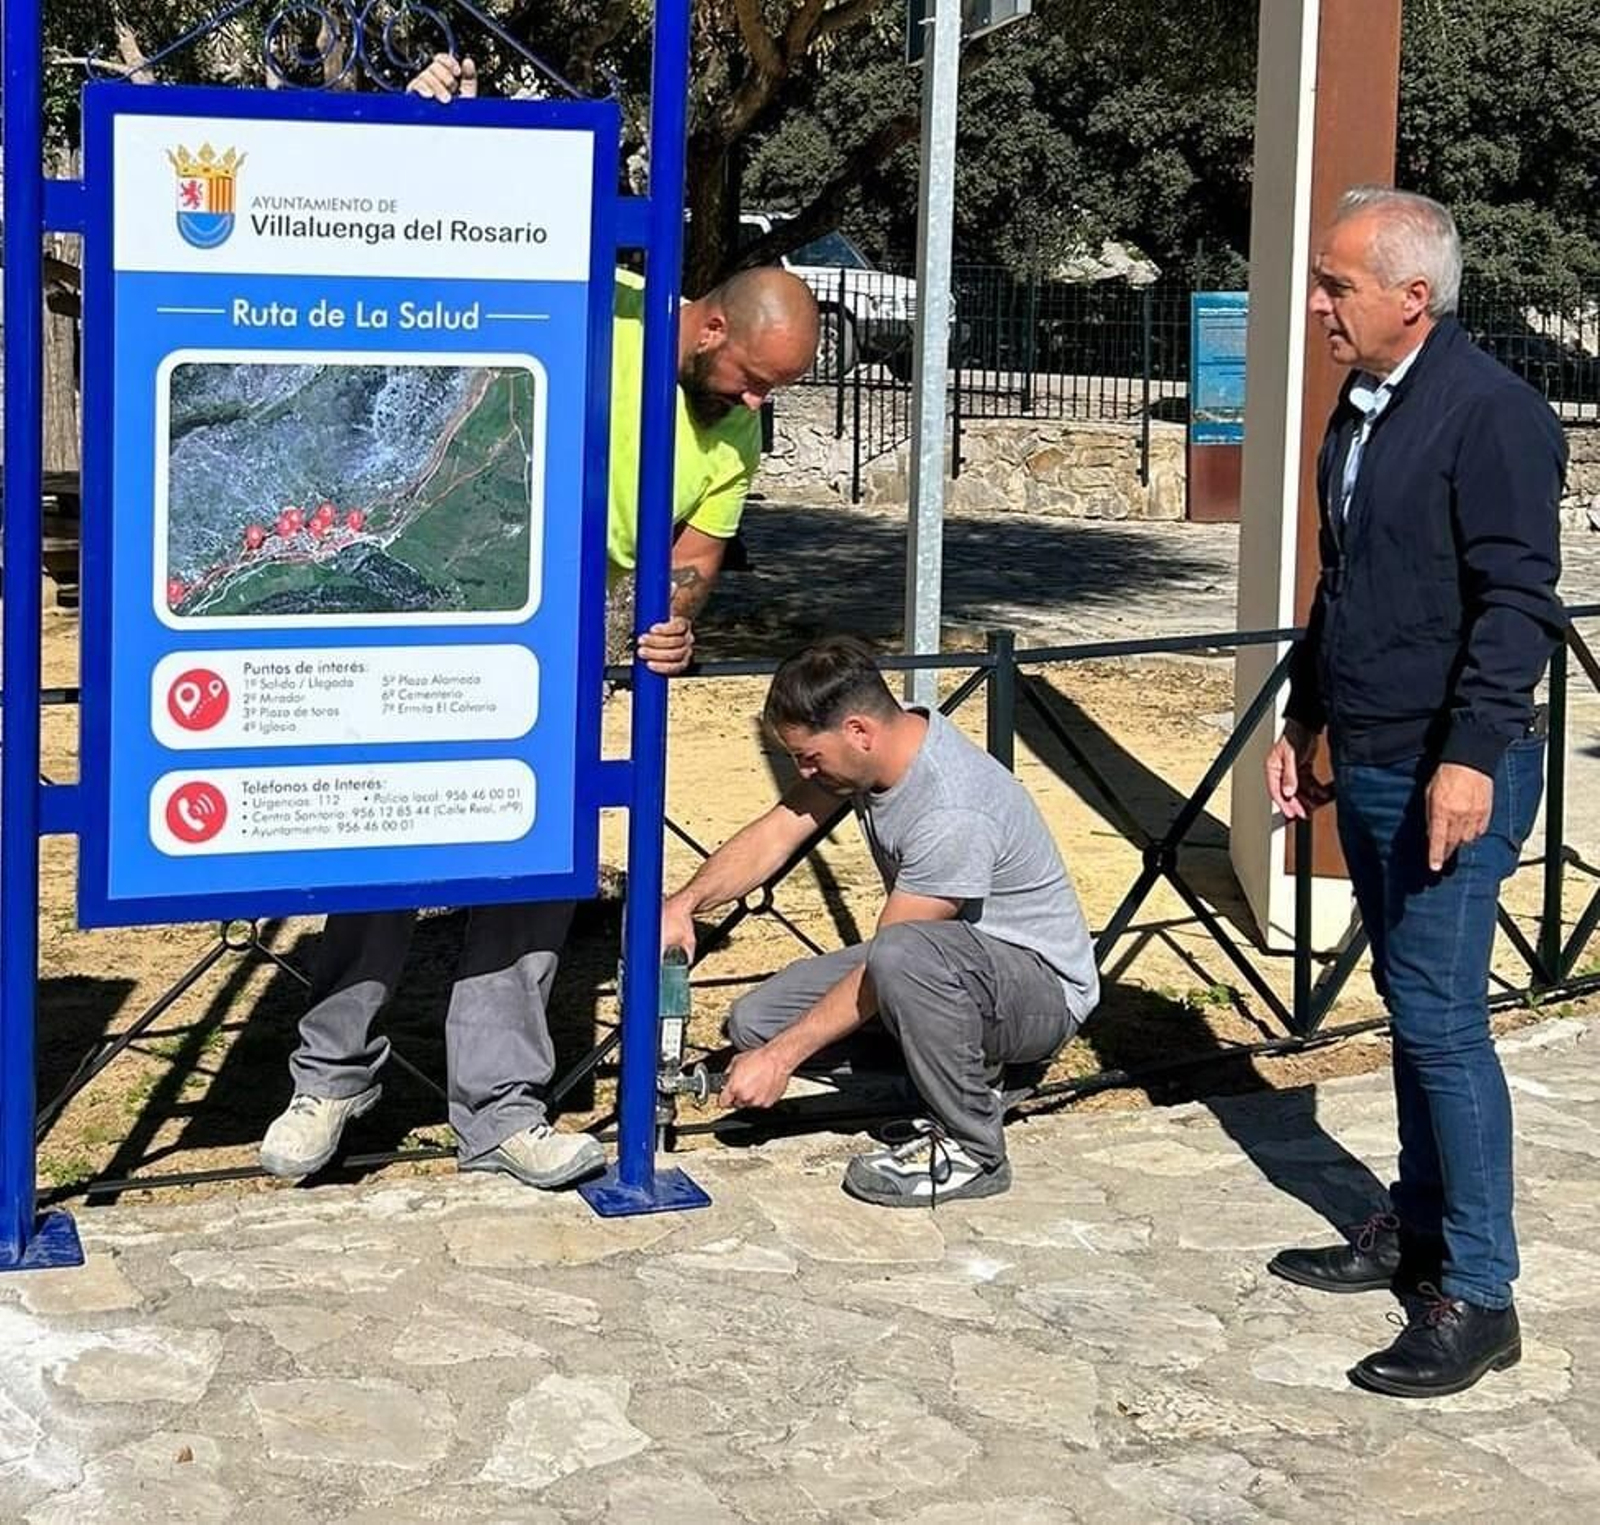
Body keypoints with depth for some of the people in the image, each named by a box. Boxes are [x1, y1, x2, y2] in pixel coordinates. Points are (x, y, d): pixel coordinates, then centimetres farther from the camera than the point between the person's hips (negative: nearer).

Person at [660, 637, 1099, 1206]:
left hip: (1043, 991, -9)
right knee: (754, 1022, -4)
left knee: (904, 954, -41)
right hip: (942, 962, 9)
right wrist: (685, 902, -20)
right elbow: (773, 835, -3)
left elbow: (887, 963, -27)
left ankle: (971, 1150, -19)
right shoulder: (882, 743, -7)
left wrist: (781, 1057, -22)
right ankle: (964, 1066, 8)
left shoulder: (954, 813, -33)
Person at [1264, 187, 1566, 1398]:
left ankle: (1478, 1296, 1)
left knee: (1442, 1019, -7)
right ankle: (1417, 1230, 29)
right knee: (1411, 1005, 17)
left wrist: (1472, 755, -25)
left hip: (1453, 776, -9)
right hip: (1371, 763, 9)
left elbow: (1518, 602, -20)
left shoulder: (1489, 413, -17)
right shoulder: (1363, 408, 12)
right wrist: (1306, 717, 22)